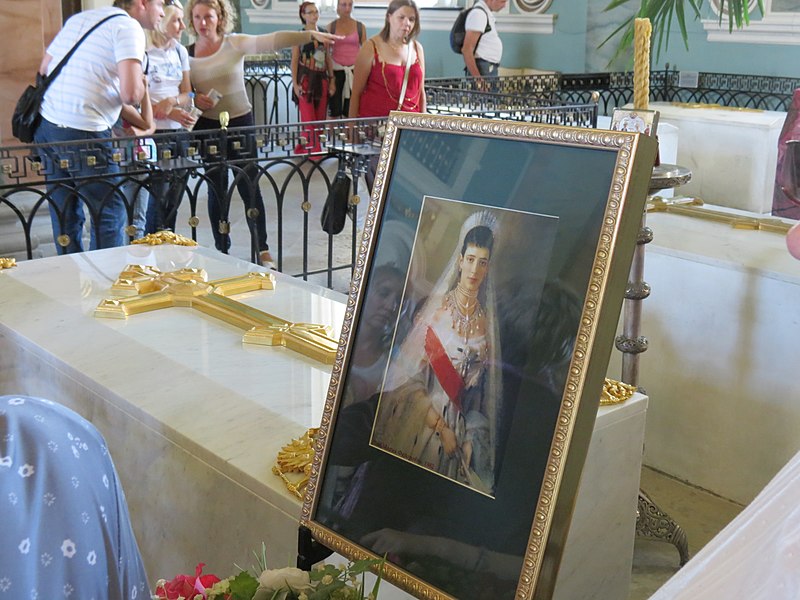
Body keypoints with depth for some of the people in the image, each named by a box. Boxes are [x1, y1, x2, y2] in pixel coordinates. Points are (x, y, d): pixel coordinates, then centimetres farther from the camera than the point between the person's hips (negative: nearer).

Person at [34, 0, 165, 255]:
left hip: (45, 124, 8)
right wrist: (140, 85, 3)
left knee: (65, 214, 14)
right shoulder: (128, 26, -6)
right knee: (111, 214, 1)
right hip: (82, 132, -8)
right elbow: (130, 93, -18)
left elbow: (44, 68, 22)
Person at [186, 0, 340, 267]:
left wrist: (310, 35, -31)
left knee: (249, 187, 2)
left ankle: (262, 249, 14)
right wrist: (193, 99, -13)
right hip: (207, 127, 2)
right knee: (217, 190, 9)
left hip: (240, 123, -2)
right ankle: (222, 250, 21)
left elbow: (272, 41, -20)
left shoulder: (235, 43, -8)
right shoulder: (187, 54, 1)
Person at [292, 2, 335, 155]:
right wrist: (295, 84, -11)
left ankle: (304, 147, 19)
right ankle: (312, 150, 1)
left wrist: (332, 80, 7)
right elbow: (294, 61, -4)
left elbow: (328, 58, 11)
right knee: (309, 118, -7)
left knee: (320, 117, 7)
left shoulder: (324, 33, 8)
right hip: (305, 79, -5)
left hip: (321, 79, 5)